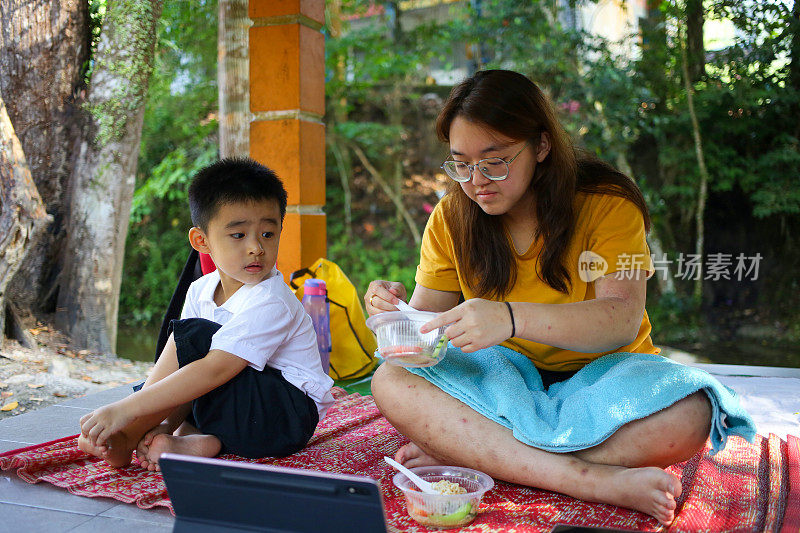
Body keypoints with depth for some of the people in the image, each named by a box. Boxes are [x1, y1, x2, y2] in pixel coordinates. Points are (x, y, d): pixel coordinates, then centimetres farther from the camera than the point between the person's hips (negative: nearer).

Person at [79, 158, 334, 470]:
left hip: (290, 419, -8)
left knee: (192, 335, -21)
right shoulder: (200, 291, 2)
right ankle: (201, 442, -18)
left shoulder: (270, 303, -22)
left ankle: (125, 438, -16)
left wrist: (125, 409, -34)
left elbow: (214, 371, -31)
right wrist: (165, 427, -20)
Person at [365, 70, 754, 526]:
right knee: (390, 382, -26)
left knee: (689, 415, -34)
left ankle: (466, 451, -28)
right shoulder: (451, 219, -2)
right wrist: (398, 311, -25)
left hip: (599, 371, -2)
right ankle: (593, 479, -34)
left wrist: (510, 318, -41)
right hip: (503, 375, 2)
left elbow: (622, 320, -25)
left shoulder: (607, 204, -12)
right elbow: (430, 320, 0)